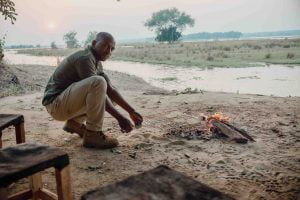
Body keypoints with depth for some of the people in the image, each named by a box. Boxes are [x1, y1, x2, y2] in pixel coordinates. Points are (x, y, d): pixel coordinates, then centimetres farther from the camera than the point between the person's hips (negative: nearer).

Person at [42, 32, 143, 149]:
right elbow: (96, 86, -24)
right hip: (55, 105, -10)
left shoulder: (97, 63, 11)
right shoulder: (85, 58, -18)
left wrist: (131, 111, 2)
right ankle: (92, 135, -21)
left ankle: (75, 122, 13)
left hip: (67, 102, 10)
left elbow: (110, 90, 9)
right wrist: (119, 118, -24)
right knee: (99, 82, -30)